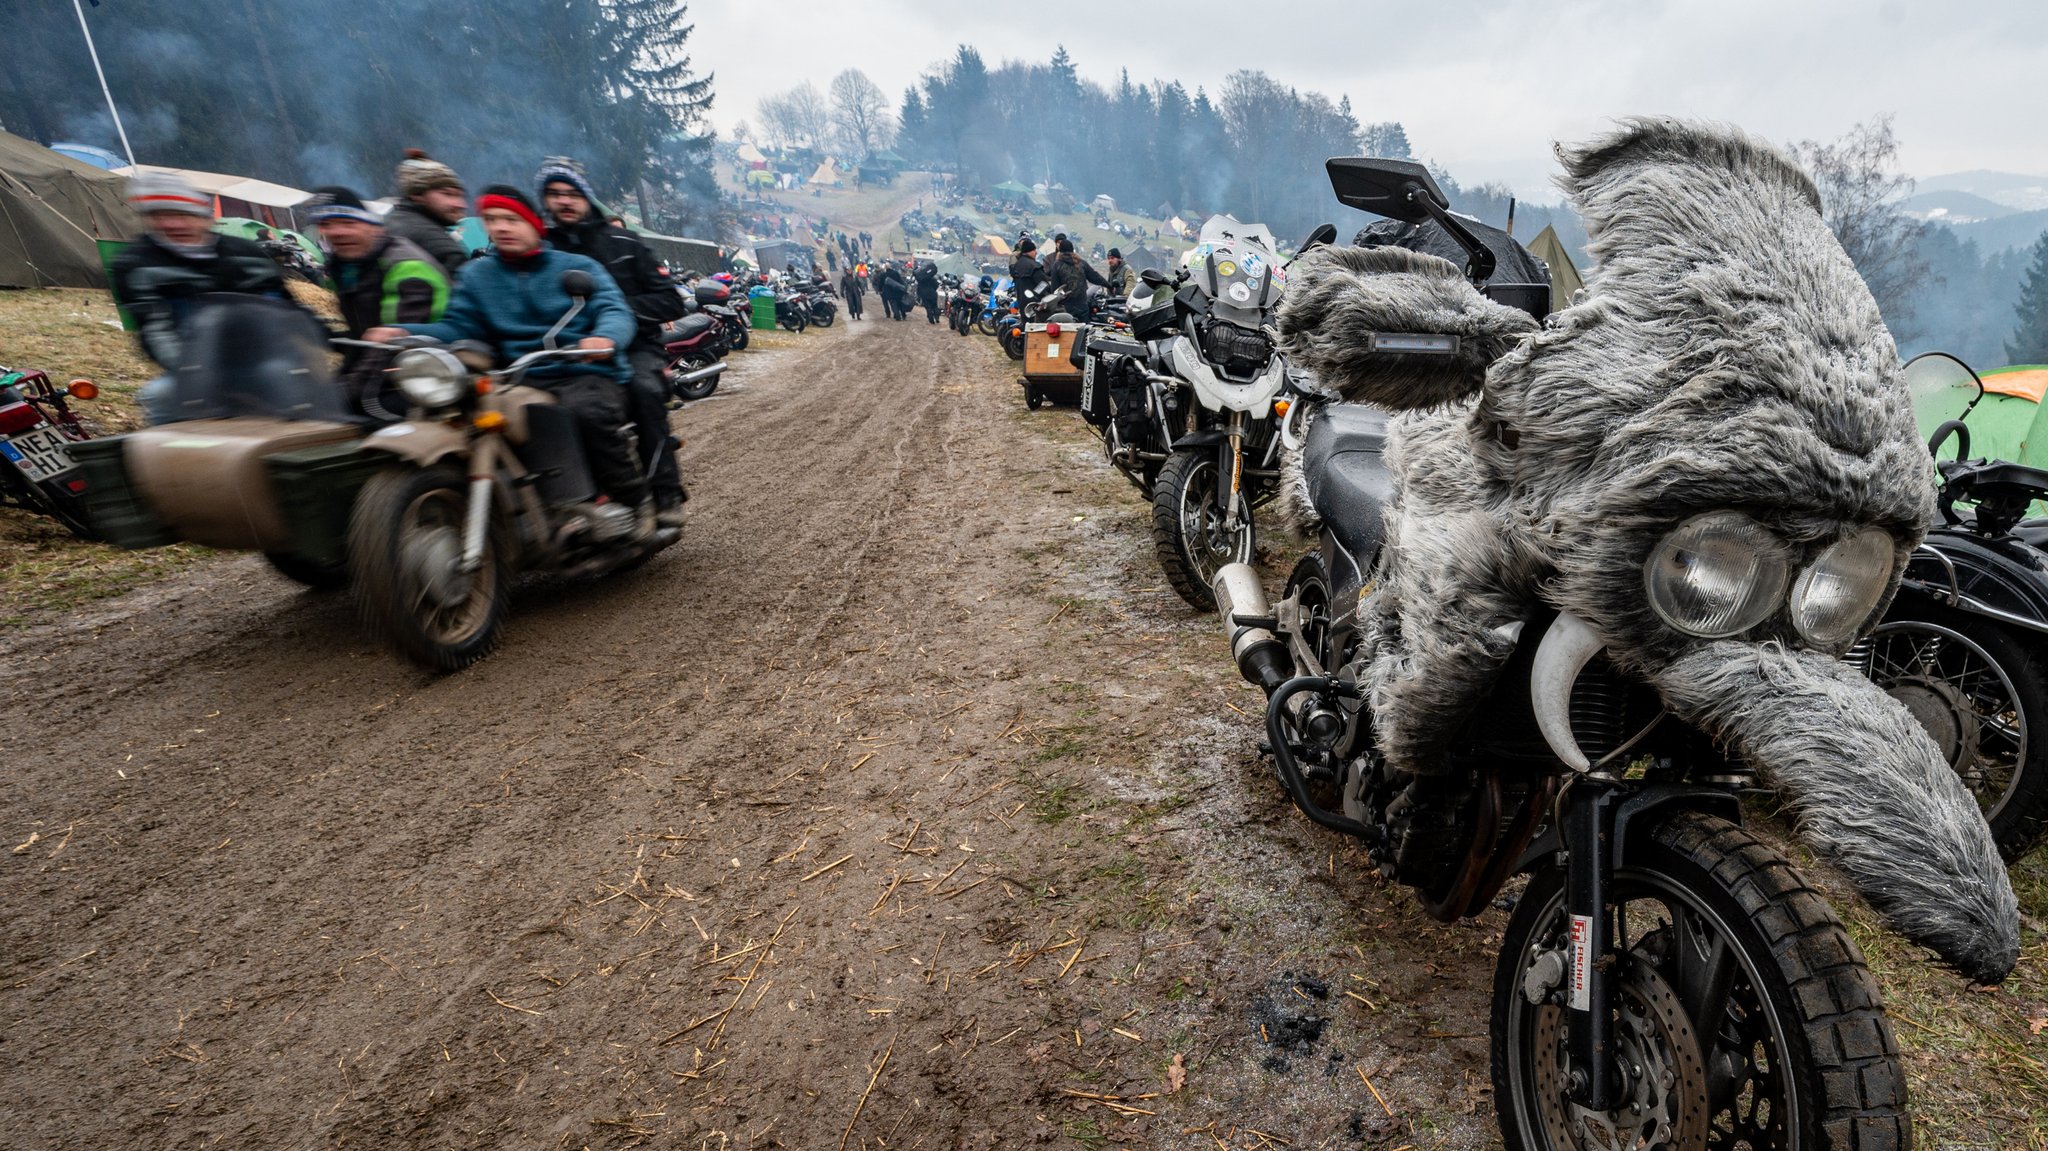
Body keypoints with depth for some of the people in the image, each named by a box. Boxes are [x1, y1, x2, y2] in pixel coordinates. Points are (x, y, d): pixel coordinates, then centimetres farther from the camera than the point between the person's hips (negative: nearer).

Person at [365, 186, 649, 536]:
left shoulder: (579, 267, 11)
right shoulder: (475, 275, 21)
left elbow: (615, 311, -6)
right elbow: (456, 326, 8)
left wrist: (605, 337, -31)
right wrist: (402, 332, -12)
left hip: (590, 373, -3)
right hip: (524, 381, 4)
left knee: (586, 414, -37)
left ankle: (637, 500, -18)